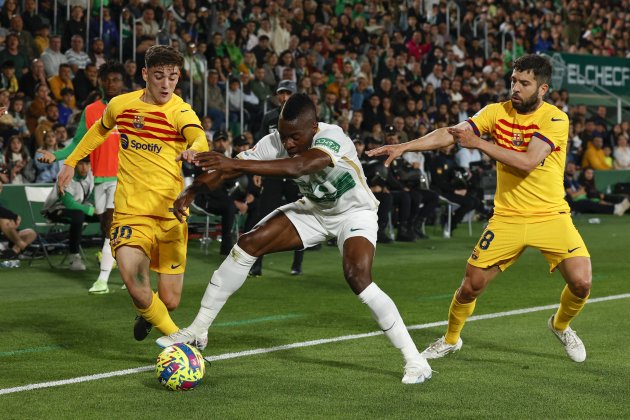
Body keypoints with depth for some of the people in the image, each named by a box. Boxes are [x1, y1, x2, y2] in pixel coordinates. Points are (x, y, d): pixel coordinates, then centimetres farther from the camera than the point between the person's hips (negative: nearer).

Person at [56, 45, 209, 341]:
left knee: (169, 301, 0)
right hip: (130, 212, 1)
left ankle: (147, 313, 41)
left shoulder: (180, 111, -8)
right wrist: (70, 162, 28)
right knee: (132, 278, -26)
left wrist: (193, 150, -54)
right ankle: (176, 338, -1)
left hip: (169, 215, -1)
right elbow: (99, 130, 27)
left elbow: (199, 138, -31)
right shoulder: (120, 105, 4)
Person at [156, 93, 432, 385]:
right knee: (247, 244, -8)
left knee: (357, 277, -30)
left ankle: (414, 360, -17)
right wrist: (192, 190, -36)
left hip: (355, 213, -6)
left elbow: (297, 167, -56)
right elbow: (227, 169, -17)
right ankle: (197, 331, 5)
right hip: (314, 208, 6)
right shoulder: (276, 141, -20)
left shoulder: (333, 139, -37)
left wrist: (235, 164, -61)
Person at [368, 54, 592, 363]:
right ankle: (451, 339, 27)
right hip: (507, 218, 2)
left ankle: (561, 325, 18)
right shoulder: (498, 112, 0)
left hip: (550, 217, -2)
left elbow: (527, 162, -25)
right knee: (471, 284, -1)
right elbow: (450, 133, -8)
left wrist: (478, 143, -25)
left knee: (581, 282, -16)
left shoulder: (555, 119, -13)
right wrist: (403, 146, -20)